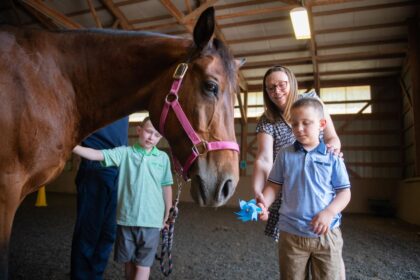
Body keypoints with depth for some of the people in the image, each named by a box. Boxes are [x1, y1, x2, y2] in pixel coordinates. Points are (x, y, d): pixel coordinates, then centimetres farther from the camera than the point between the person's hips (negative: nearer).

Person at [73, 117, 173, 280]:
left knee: (143, 264, 5)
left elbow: (166, 187, 6)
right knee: (129, 262, 17)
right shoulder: (124, 153, -2)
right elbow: (97, 155, -11)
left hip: (151, 220, 0)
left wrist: (167, 215, 10)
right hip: (126, 218, 1)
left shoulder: (163, 158, 1)